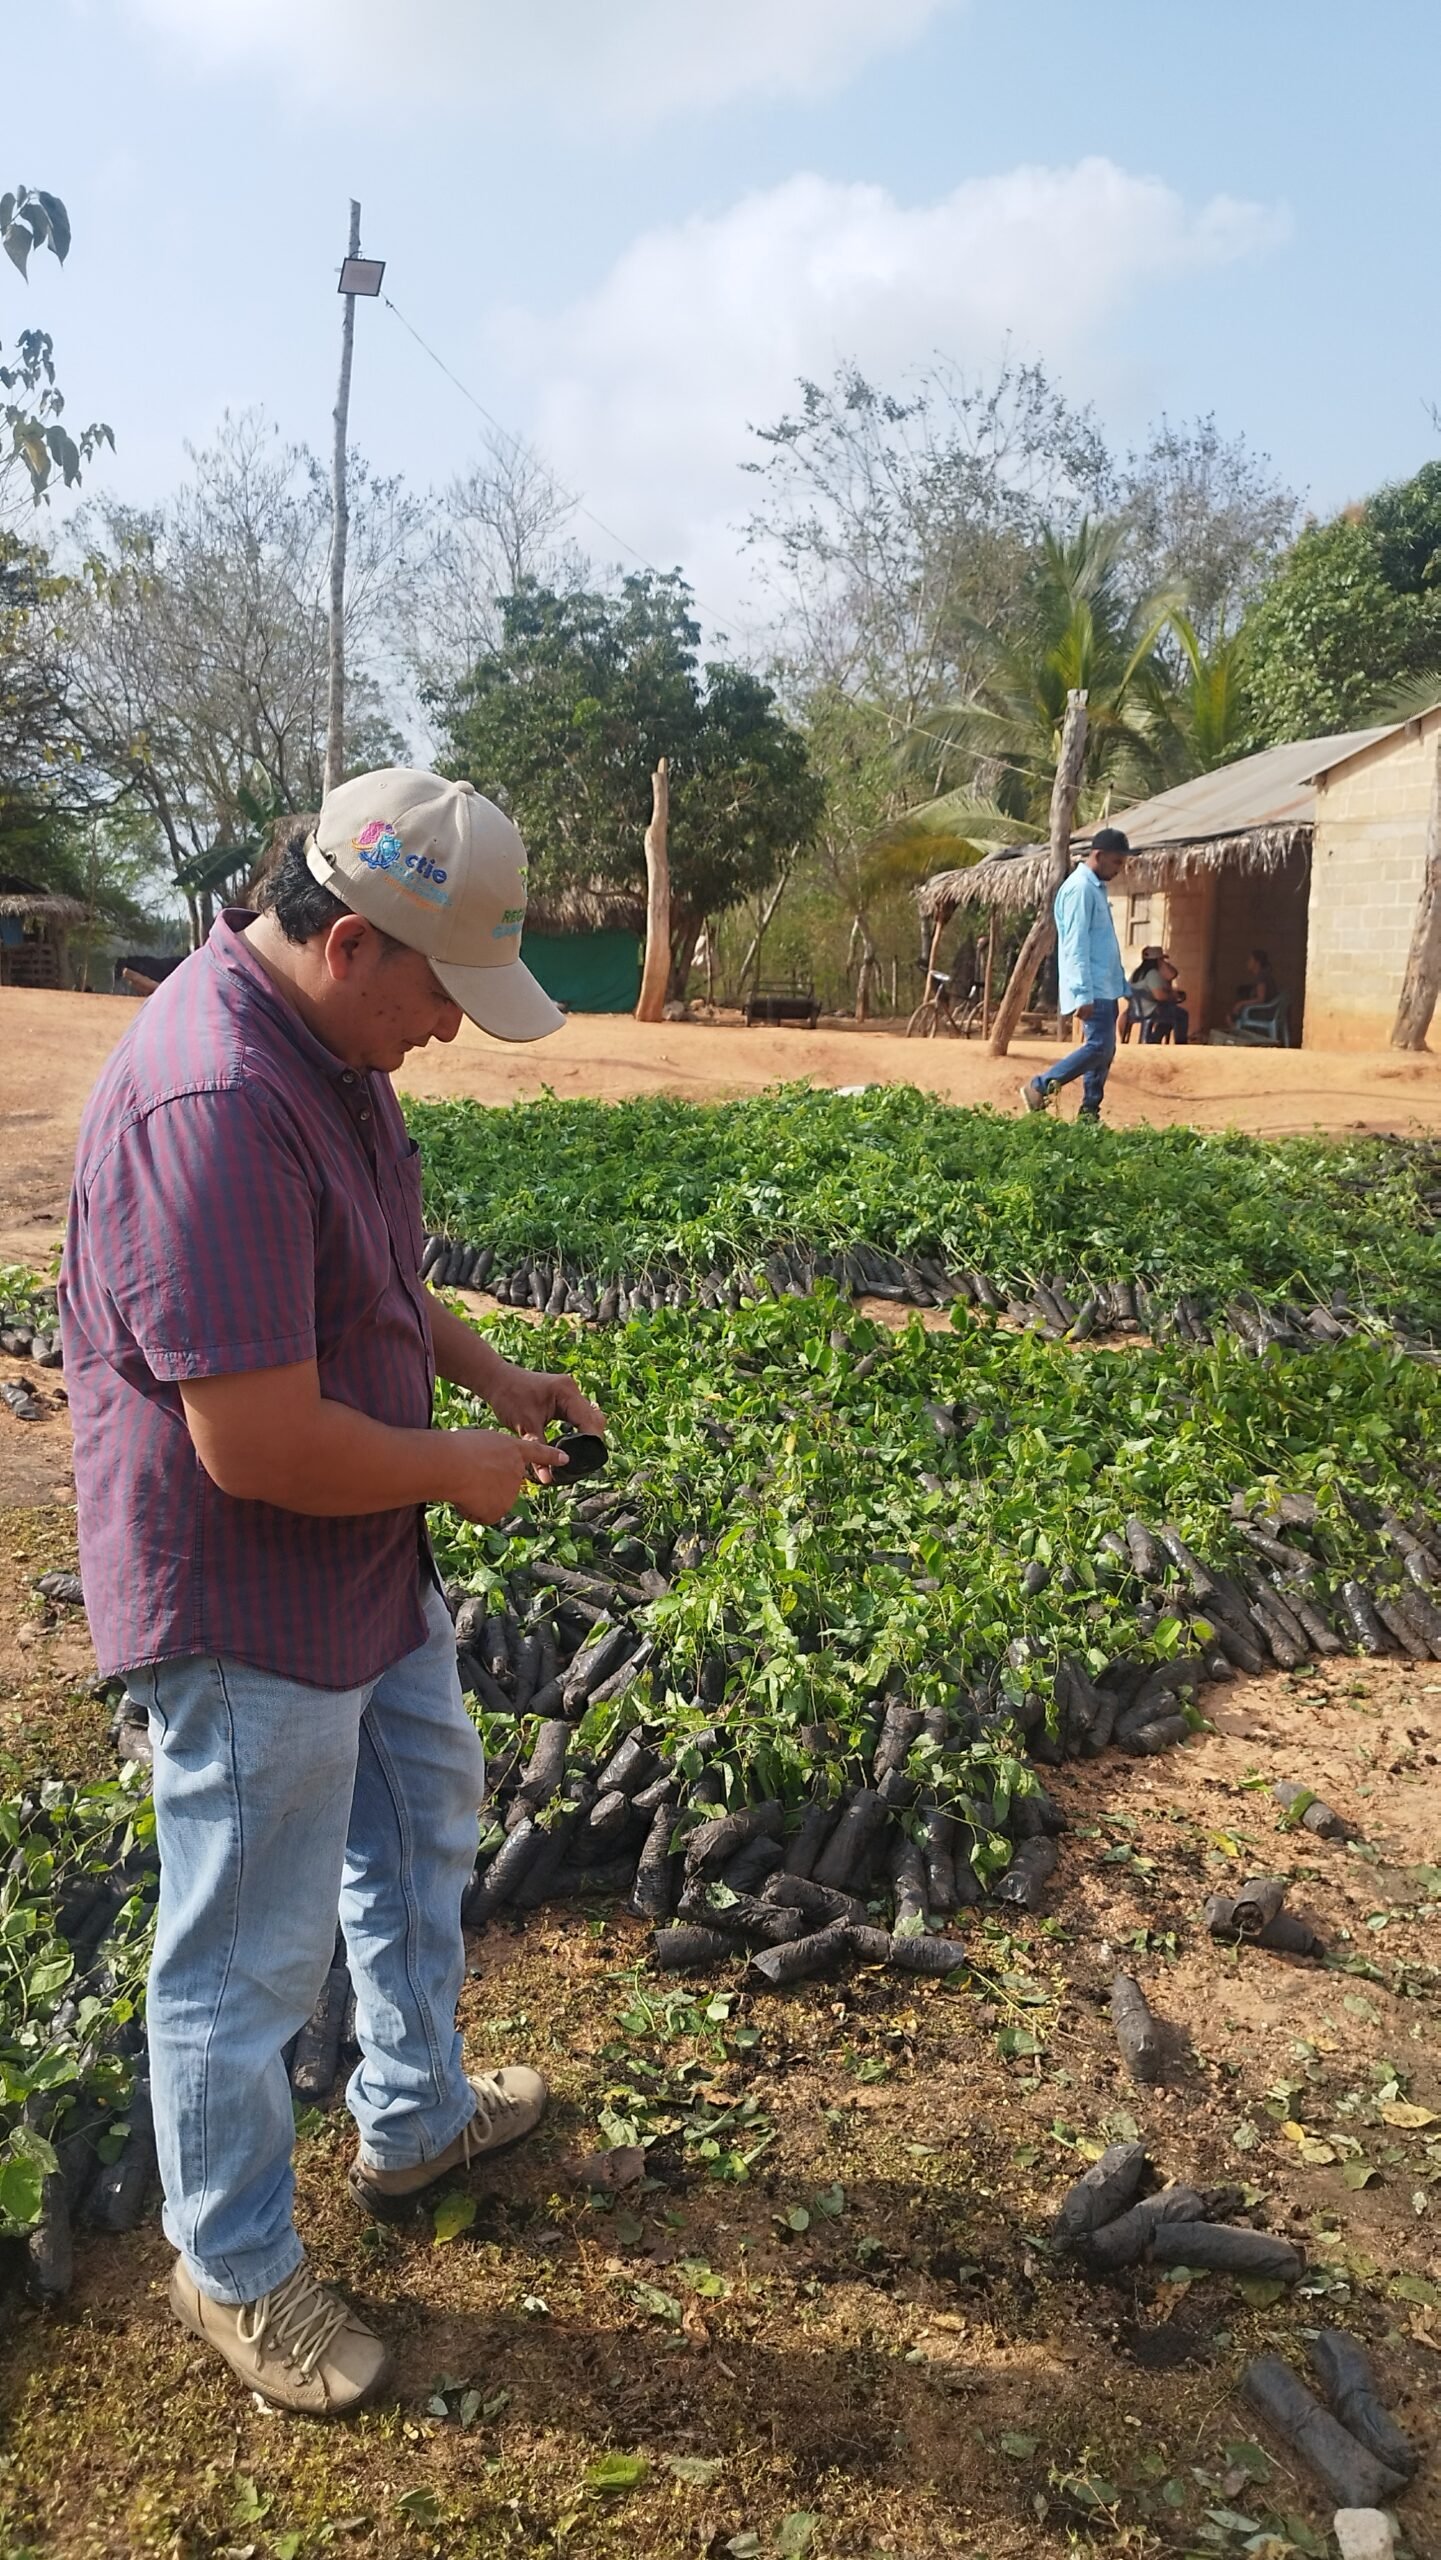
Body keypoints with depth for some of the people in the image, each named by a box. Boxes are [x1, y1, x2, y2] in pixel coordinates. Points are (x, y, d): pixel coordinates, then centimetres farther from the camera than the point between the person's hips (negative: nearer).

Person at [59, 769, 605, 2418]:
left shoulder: (329, 1043, 0)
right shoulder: (210, 1104, -33)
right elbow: (260, 1444, -33)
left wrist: (490, 1376, 5)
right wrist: (458, 1470, -17)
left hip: (370, 1570, 10)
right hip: (247, 1613, -10)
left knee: (421, 1822, 27)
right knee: (249, 1953, 10)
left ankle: (415, 2119, 50)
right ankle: (234, 2269, 36)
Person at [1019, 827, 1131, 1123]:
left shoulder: (1096, 887, 17)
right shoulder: (1080, 889, -15)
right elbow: (1076, 946, -21)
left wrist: (1121, 984, 20)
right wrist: (1084, 994, -25)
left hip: (1106, 987, 10)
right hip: (1093, 989, -10)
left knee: (1104, 1049, 9)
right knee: (1100, 1045, -13)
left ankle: (1089, 1111, 13)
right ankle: (1039, 1087, -4)